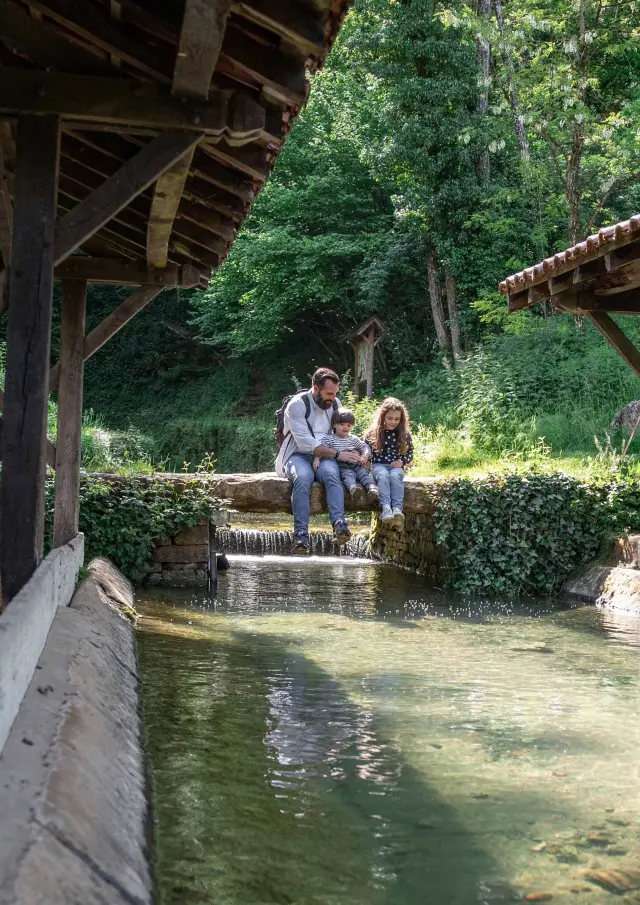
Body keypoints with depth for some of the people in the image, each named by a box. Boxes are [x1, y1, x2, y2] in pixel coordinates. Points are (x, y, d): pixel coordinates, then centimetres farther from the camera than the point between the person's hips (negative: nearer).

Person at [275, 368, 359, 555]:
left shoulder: (335, 404, 10)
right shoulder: (297, 405, -10)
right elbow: (306, 444, -17)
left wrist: (353, 453, 0)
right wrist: (337, 454, -19)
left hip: (324, 456, 4)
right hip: (299, 455, -3)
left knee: (331, 473, -33)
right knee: (302, 477, -38)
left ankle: (339, 524, -49)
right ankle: (301, 533, -43)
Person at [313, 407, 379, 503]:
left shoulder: (354, 439, 17)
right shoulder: (329, 438, 5)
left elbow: (365, 447, 18)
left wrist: (365, 456, -3)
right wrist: (316, 459, -21)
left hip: (355, 464, 4)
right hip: (341, 466, -4)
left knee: (364, 472, -23)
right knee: (348, 473, -34)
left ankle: (372, 489, -44)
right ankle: (353, 488, -62)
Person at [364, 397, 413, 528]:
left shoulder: (404, 435, 8)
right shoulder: (373, 433, 6)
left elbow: (410, 453, 14)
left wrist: (402, 462, -5)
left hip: (396, 466, 1)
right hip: (378, 465, -1)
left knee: (395, 476, -34)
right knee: (383, 476, -35)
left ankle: (397, 509, -50)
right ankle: (386, 508, -52)